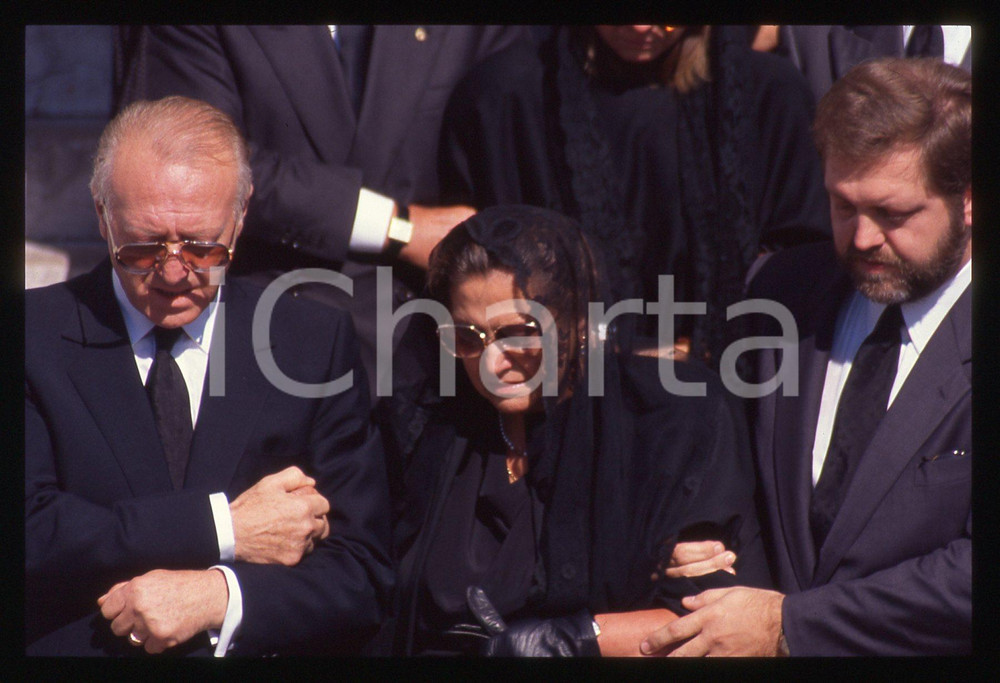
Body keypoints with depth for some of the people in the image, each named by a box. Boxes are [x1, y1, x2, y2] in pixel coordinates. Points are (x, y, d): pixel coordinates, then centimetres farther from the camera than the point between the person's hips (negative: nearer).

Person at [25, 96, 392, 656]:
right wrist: (223, 529, -10)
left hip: (257, 655, 2)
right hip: (77, 653, -2)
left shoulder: (315, 343, 8)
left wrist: (218, 597, -12)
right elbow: (32, 533, -8)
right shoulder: (37, 335, 4)